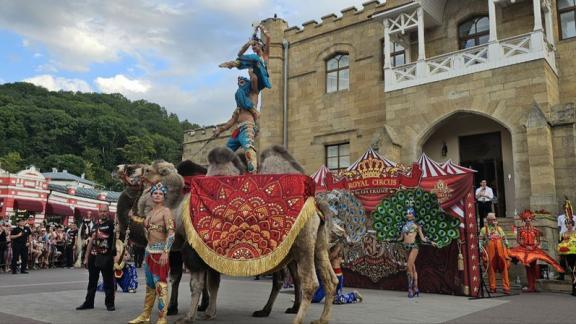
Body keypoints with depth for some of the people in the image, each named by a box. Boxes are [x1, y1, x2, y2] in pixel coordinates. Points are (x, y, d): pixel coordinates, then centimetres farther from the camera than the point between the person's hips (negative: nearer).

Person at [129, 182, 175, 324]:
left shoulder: (166, 211, -8)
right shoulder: (149, 213, 14)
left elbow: (171, 233, -17)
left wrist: (165, 252, -24)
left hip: (160, 251, -8)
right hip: (149, 250, 8)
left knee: (161, 285, -9)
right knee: (150, 285, 15)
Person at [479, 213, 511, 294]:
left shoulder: (499, 228, 20)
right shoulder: (484, 229, 11)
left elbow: (504, 239, 19)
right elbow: (480, 241, 8)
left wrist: (506, 246, 7)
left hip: (501, 251, 2)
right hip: (490, 252, -2)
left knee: (504, 269, -4)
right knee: (491, 269, 0)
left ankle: (506, 287, -1)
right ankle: (492, 287, 9)